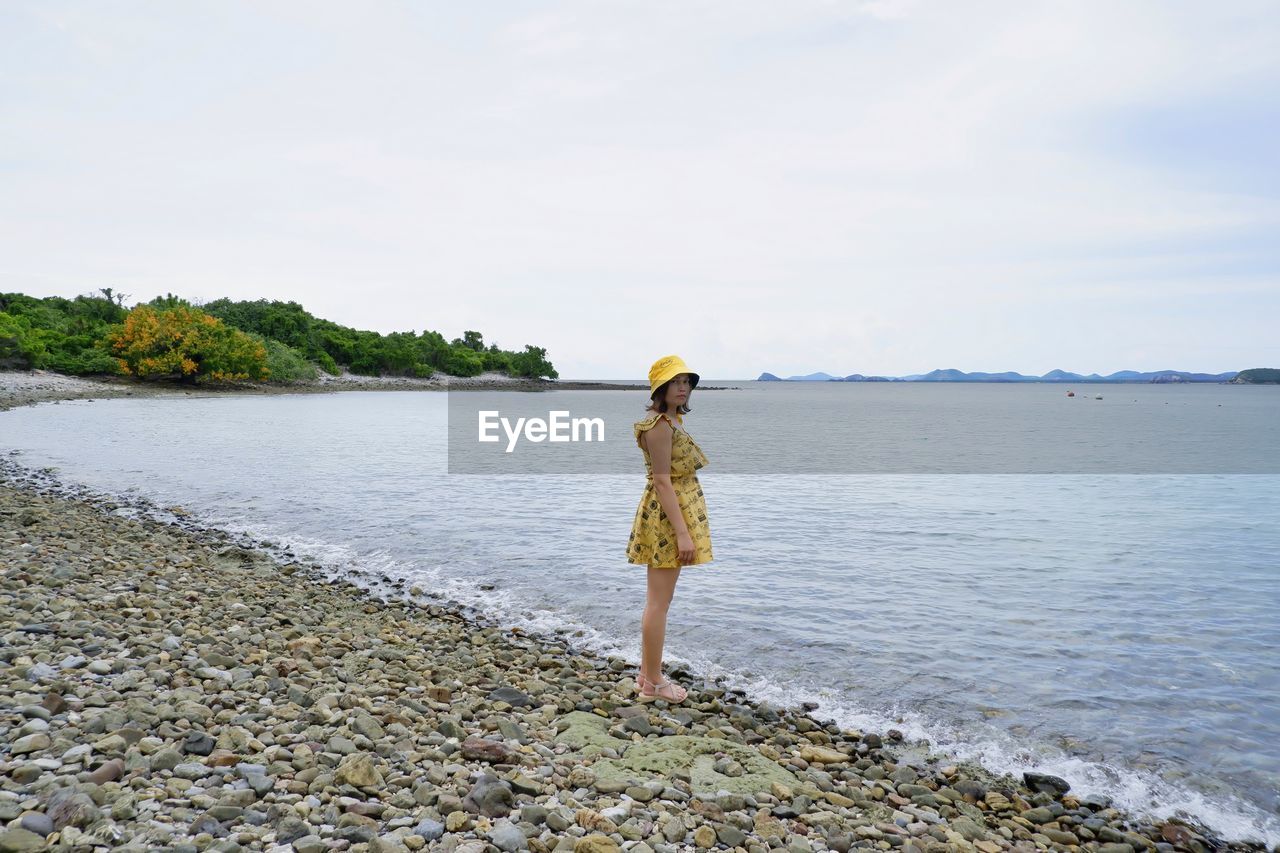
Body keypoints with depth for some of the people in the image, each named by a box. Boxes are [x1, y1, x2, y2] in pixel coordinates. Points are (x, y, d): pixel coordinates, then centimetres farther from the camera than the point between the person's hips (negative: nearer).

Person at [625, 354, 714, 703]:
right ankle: (653, 683, 7)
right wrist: (683, 533, -23)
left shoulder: (671, 422, 15)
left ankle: (646, 675, 24)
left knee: (657, 600, 15)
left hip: (671, 519, 11)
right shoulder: (660, 425, -16)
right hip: (667, 517, -11)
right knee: (659, 602, -2)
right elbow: (662, 482, -21)